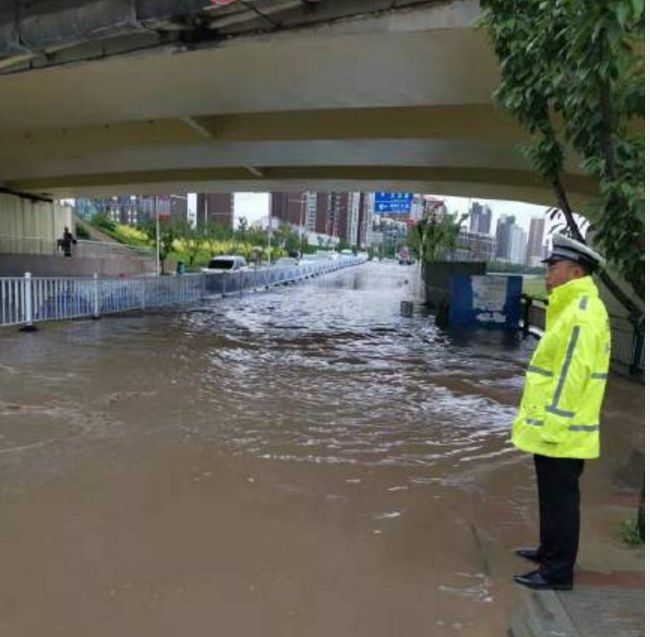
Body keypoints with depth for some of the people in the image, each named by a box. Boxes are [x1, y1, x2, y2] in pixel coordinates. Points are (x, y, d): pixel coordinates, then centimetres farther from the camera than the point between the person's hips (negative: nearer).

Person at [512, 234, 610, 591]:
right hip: (557, 427, 10)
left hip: (561, 431, -10)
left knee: (560, 498, 2)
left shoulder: (582, 312, -19)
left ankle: (557, 571, 16)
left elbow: (571, 374, -24)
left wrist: (551, 424, -21)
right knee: (553, 494, 22)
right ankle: (550, 551, 38)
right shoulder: (573, 307, 14)